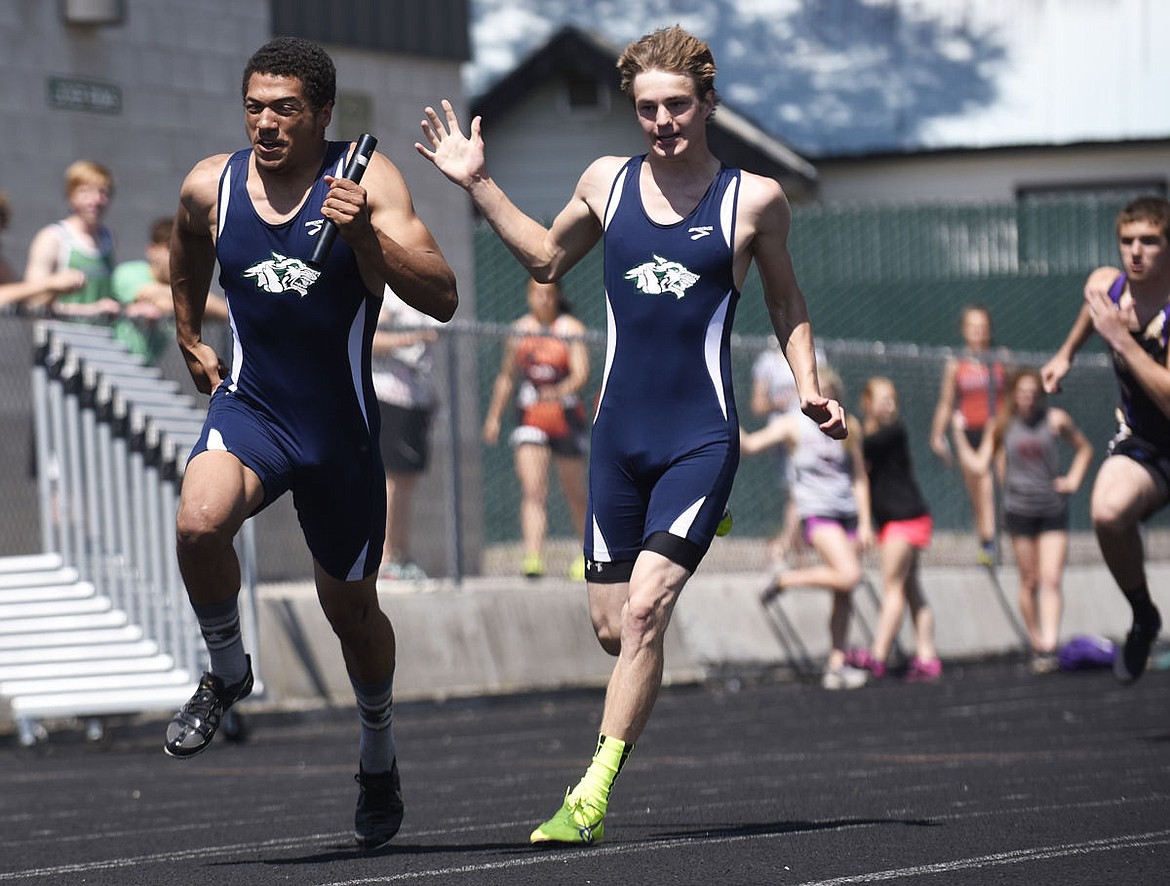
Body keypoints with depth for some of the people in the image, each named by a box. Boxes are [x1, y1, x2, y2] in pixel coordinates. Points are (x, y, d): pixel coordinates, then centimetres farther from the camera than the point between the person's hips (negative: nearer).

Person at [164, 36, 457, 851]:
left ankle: (380, 756, 41)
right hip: (249, 409, 1)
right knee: (199, 521, -30)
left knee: (351, 605, 13)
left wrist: (367, 237, -34)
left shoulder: (366, 180, -13)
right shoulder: (210, 187, -3)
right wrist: (191, 342, 20)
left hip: (340, 426, -1)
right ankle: (228, 671, -2)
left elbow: (441, 300, -22)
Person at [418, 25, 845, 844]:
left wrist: (808, 387, 2)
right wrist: (479, 184, 17)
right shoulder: (608, 182, 7)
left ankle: (591, 799, -16)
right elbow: (547, 259, 25)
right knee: (611, 626, 3)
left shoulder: (754, 199, -1)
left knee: (645, 608, -17)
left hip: (701, 438, -4)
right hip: (620, 434, 4)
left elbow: (786, 302, 14)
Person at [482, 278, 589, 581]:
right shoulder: (520, 329, 8)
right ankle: (533, 558, -25)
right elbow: (506, 376, 19)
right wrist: (493, 416, 18)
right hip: (529, 417, 2)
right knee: (532, 491, -15)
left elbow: (581, 373, -16)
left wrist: (560, 391, -36)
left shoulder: (571, 329, -4)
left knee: (574, 493, 9)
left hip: (566, 416, -2)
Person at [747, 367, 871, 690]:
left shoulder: (849, 427, 10)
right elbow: (750, 445, -10)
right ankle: (785, 580, -3)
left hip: (847, 514, 5)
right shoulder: (793, 425, -1)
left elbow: (859, 476, 15)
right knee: (849, 575, -24)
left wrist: (865, 523, 11)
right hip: (816, 514, -5)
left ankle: (837, 666, 6)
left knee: (844, 596, 2)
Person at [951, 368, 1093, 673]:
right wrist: (958, 434, -8)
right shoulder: (1003, 426, 2)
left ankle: (1050, 646, -20)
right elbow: (979, 463, -1)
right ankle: (1037, 646, 14)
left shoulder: (1057, 420, 1)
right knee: (1029, 582, 5)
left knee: (1052, 580, -12)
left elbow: (1084, 448, 17)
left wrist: (1073, 479, 5)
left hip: (1054, 510, -1)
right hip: (1019, 508, 1)